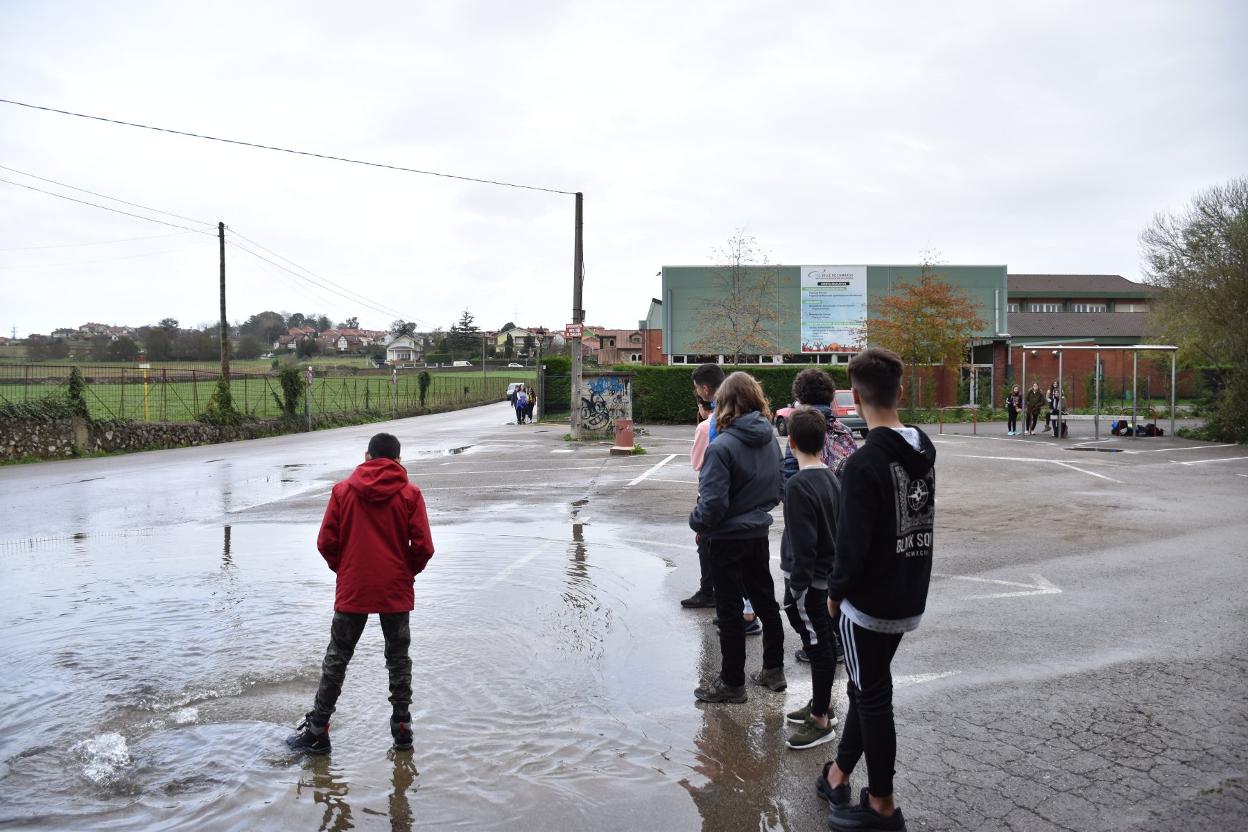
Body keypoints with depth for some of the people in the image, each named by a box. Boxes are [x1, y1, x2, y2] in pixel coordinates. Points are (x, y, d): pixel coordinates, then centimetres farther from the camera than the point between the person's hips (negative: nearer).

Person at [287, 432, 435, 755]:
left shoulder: (342, 490, -2)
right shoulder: (410, 493, -5)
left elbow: (326, 542, -3)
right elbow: (424, 547, -8)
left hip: (352, 591, 0)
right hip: (397, 592, 0)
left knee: (336, 659, 11)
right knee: (398, 659, 14)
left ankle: (316, 731, 16)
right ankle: (402, 728, 16)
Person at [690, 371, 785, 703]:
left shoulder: (722, 446, -23)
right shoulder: (770, 440, -1)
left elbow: (713, 504, -24)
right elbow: (778, 489, 9)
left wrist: (696, 522, -6)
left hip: (727, 539, -7)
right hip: (759, 534, 7)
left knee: (730, 610, 5)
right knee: (765, 600, 19)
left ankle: (732, 682, 16)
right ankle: (774, 670, 32)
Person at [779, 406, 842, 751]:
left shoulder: (798, 485, -22)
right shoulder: (832, 477, 5)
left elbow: (802, 546, -23)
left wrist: (796, 588, -16)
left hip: (809, 581, -9)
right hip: (829, 577, 9)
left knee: (818, 647, 1)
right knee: (821, 645, 20)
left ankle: (822, 721, 13)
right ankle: (821, 704, 35)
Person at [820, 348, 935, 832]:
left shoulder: (864, 463, -23)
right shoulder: (924, 450, 0)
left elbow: (852, 543, -21)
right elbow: (920, 520, 9)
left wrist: (835, 591, -6)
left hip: (869, 602, -7)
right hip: (910, 598, 7)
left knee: (872, 697, 8)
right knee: (867, 688, 20)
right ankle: (838, 775, 35)